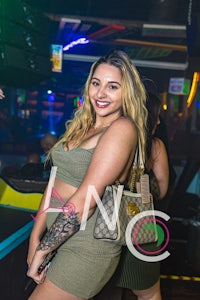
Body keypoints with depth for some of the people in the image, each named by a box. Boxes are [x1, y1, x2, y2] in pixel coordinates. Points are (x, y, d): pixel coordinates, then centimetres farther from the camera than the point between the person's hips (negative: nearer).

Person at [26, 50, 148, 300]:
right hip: (58, 235, 8)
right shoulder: (83, 126, 8)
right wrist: (35, 237, -1)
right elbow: (56, 180, 5)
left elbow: (85, 198, -22)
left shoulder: (123, 128, -17)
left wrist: (42, 250, -15)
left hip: (87, 248, -7)